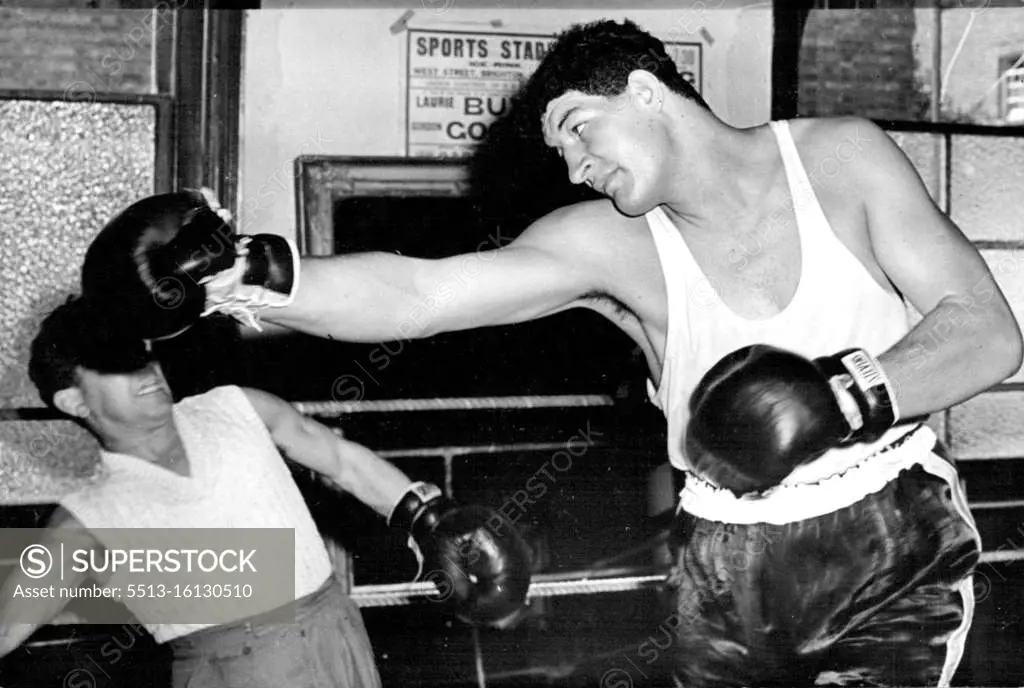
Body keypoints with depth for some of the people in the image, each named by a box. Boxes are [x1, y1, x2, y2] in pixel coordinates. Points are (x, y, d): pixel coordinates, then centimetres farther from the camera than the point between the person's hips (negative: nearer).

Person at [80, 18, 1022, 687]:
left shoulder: (841, 157, -6)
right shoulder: (605, 243, -6)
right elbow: (414, 295, -16)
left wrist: (851, 391, -27)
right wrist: (240, 275, -29)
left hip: (897, 544, -1)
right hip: (730, 575, 2)